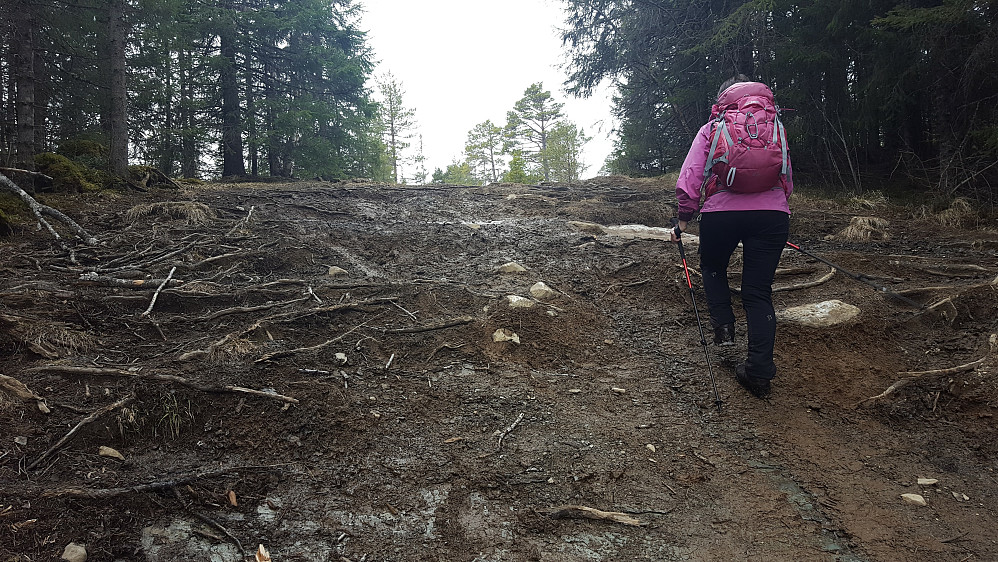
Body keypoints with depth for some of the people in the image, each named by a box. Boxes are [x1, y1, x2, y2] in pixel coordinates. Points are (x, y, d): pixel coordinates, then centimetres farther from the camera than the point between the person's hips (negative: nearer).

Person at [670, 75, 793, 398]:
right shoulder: (775, 126, 18)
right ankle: (759, 373, 2)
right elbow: (787, 179, 21)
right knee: (759, 292, 6)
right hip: (772, 213, 2)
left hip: (721, 212, -1)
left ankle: (723, 326, 11)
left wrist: (684, 218, 8)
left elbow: (690, 177, 2)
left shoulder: (711, 129, 12)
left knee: (713, 268, 28)